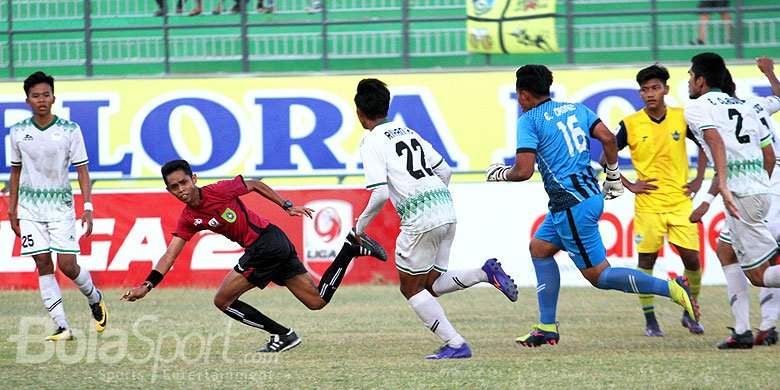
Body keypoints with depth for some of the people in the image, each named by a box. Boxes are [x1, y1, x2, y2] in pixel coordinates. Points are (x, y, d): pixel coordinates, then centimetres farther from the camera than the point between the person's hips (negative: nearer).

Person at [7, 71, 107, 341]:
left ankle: (95, 300, 23)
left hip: (61, 205, -2)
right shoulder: (18, 132, 3)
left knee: (67, 265, -8)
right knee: (43, 264, -4)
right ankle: (62, 327, -2)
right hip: (30, 207, 2)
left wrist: (88, 207, -11)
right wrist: (12, 209, 13)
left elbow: (82, 169, -3)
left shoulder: (70, 130, -5)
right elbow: (16, 171, 13)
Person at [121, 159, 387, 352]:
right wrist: (147, 285, -8)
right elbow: (170, 255, 3)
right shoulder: (188, 220, 7)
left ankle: (282, 335, 0)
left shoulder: (218, 191, -12)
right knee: (317, 301, 8)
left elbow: (255, 185, 2)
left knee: (223, 300, -7)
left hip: (266, 241, -8)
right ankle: (352, 247, 14)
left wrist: (287, 206, -1)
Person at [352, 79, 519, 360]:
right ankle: (486, 273, -3)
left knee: (411, 289, 8)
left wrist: (361, 223, 3)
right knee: (430, 285, 18)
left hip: (420, 220, -8)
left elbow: (380, 194, -12)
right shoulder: (408, 132, 20)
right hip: (446, 211, 8)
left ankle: (455, 344, -1)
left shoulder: (372, 142, -4)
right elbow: (445, 171, 19)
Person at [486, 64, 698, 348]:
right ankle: (547, 328, 19)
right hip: (591, 194, 9)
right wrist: (613, 175, 15)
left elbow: (523, 171, -15)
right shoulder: (575, 108, 13)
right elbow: (608, 138, 3)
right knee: (539, 247, 21)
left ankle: (672, 289, -15)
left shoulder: (529, 120, -8)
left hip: (571, 205, -9)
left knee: (599, 275, -3)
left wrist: (500, 174, 5)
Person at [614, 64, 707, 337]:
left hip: (680, 202, 1)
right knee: (646, 260, -1)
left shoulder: (681, 118, 0)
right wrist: (629, 186, -5)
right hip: (648, 204, -1)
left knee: (691, 258, -1)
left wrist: (699, 179, 8)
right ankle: (650, 321, 10)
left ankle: (690, 314, 19)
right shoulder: (631, 124, -5)